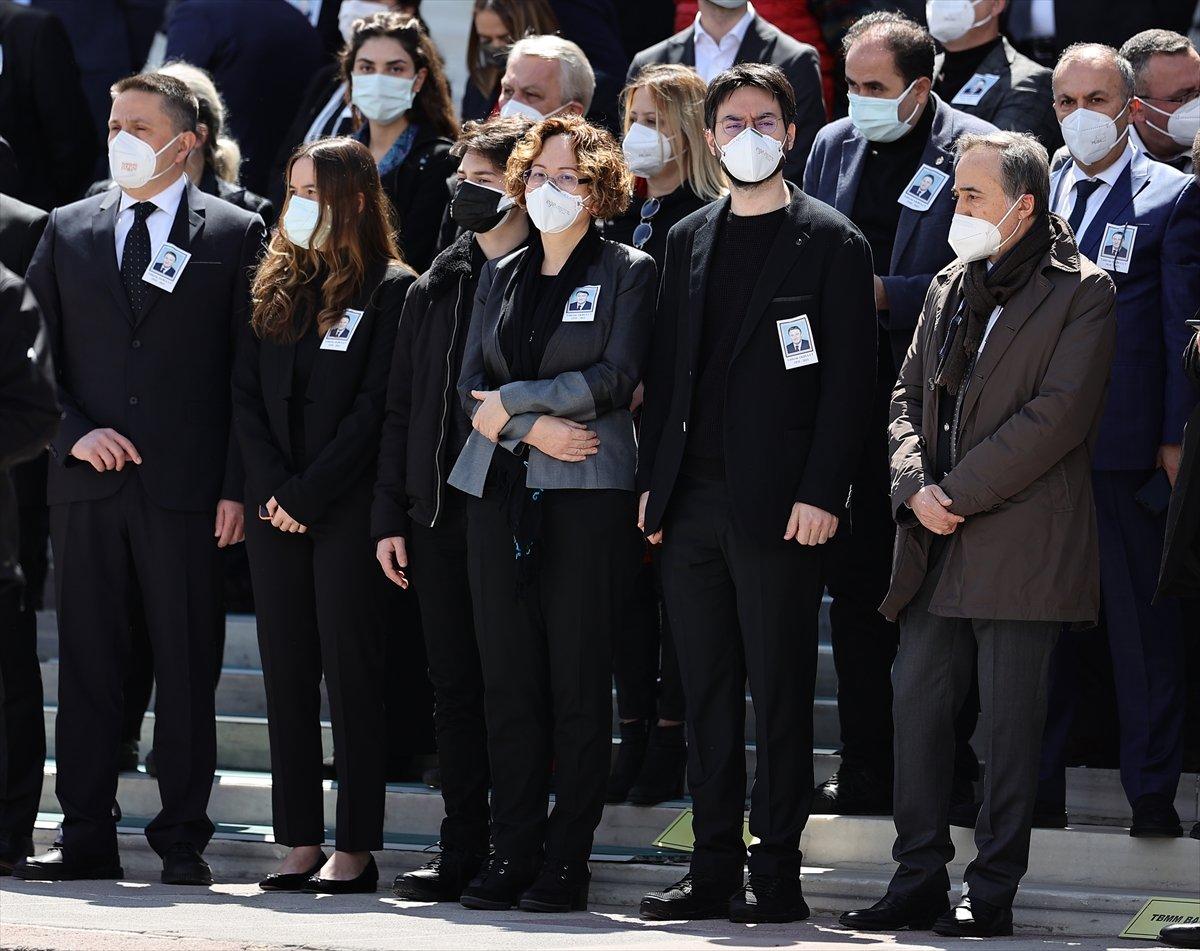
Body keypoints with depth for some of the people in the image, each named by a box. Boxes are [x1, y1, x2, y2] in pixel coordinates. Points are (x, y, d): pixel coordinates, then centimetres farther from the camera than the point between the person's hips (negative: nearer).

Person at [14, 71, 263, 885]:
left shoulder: (235, 235, 3)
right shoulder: (68, 231, 12)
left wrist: (236, 486, -7)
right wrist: (74, 432, -4)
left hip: (185, 486, -3)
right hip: (87, 482, 3)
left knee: (187, 670, 0)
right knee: (87, 665, 4)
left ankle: (183, 840, 5)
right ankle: (87, 837, 8)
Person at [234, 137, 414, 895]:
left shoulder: (391, 291, -5)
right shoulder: (277, 286, 13)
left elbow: (375, 407, -10)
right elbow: (247, 395, 9)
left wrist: (308, 494, -13)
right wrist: (271, 488, -5)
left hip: (348, 511, -6)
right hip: (278, 512, 6)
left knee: (352, 674, -3)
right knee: (287, 675, 5)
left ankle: (356, 847, 0)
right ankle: (301, 844, 8)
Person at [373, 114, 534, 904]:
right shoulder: (436, 288, 15)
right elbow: (401, 408, 15)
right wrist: (391, 515, 10)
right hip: (440, 513, 6)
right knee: (455, 687, 8)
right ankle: (464, 849, 13)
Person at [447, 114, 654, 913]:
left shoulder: (629, 273, 3)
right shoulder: (501, 277, 18)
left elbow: (614, 378, -8)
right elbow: (472, 386, 10)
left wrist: (511, 402, -6)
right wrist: (535, 427, -8)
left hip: (589, 493, -5)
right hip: (502, 491, 5)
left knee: (578, 682, -5)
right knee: (508, 677, 2)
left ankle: (567, 861, -2)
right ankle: (512, 852, 5)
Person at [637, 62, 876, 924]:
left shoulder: (831, 242, -2)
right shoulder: (688, 240, 16)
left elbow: (848, 377, -6)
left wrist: (821, 494, -13)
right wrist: (654, 481, 10)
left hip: (777, 504, -6)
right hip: (693, 500, 6)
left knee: (779, 692, -3)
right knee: (707, 692, 8)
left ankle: (777, 875, 1)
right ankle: (715, 867, 13)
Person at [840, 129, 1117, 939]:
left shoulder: (1081, 293, -4)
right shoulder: (950, 289, 17)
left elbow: (1057, 415, -13)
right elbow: (908, 400, 16)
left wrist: (957, 493, -13)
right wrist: (915, 487, -3)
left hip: (1020, 547, -6)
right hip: (936, 542, 6)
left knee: (1010, 723, -2)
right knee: (919, 707, 5)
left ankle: (993, 893, 3)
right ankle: (919, 880, 12)